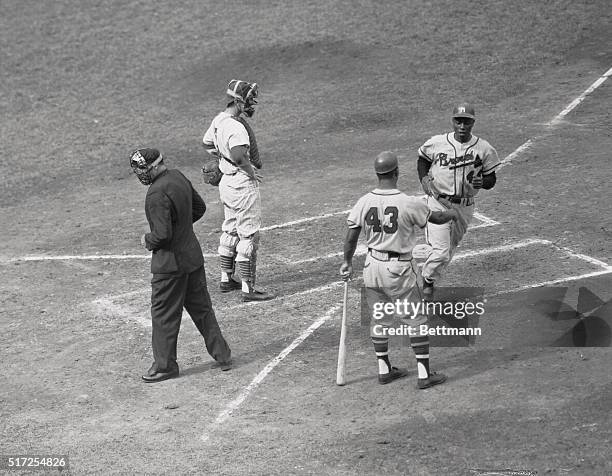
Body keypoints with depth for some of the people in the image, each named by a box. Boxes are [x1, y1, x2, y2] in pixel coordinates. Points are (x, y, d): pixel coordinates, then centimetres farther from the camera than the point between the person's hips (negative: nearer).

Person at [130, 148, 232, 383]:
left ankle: (165, 366, 16)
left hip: (171, 262, -9)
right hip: (193, 255, 9)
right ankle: (222, 355, 25)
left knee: (164, 315, 6)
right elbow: (199, 207, 15)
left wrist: (147, 240, -7)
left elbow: (162, 235, -27)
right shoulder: (178, 177, 2)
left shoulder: (157, 194, -25)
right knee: (202, 308, 18)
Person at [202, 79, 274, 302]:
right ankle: (248, 289, -1)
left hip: (227, 181, 10)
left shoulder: (219, 119, 5)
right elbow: (238, 154, -40)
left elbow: (207, 143, 22)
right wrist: (251, 172, -24)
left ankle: (226, 279, 34)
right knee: (249, 236, -4)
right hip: (243, 184, -10)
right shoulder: (236, 126, -26)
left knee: (230, 231, 22)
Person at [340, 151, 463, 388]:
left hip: (372, 266, 4)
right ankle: (424, 374, 11)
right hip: (400, 270, -4)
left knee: (378, 319, 18)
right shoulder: (409, 204, -19)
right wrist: (452, 214, 20)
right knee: (417, 320, 8)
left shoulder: (364, 202, -8)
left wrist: (347, 262, 15)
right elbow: (436, 218, -2)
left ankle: (384, 369, 28)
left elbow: (351, 237, -1)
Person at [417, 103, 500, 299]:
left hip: (465, 207, 3)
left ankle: (431, 277, 41)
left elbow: (491, 179, 2)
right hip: (438, 203, -3)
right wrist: (424, 178, -5)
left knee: (449, 250, 17)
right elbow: (422, 159, 12)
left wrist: (482, 182, -20)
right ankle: (427, 280, 14)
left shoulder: (484, 149, -6)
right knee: (441, 251, -14)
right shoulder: (436, 143, -7)